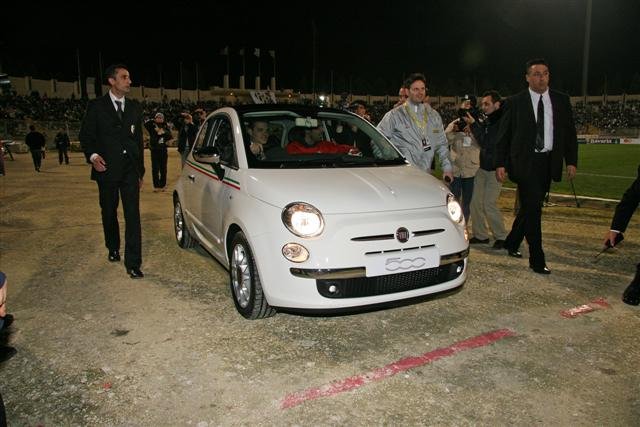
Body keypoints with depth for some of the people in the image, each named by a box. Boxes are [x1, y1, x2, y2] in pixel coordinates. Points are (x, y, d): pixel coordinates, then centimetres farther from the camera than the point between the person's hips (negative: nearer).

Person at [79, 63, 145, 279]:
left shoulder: (135, 107, 9)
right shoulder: (96, 106, 0)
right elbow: (86, 135, 3)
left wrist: (141, 170, 12)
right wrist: (92, 156, -16)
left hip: (130, 170, 1)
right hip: (106, 169, -1)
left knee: (133, 215, -8)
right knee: (109, 212, 14)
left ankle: (133, 263, -7)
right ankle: (113, 248, 38)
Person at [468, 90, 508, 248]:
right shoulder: (486, 120, 8)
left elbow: (486, 143, -23)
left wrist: (474, 124, -22)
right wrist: (473, 121, 0)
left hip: (495, 169, -8)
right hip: (483, 167, 8)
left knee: (489, 204, -9)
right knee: (475, 202, 6)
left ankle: (501, 237, 7)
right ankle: (480, 235, 18)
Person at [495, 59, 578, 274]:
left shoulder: (561, 100, 8)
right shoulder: (516, 102, -1)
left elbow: (569, 132, 11)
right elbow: (503, 135, 0)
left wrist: (571, 161, 3)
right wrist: (500, 163, -6)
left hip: (549, 162, 4)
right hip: (525, 162, -4)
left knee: (529, 207, 13)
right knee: (532, 208, -8)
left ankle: (511, 243, 33)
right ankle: (537, 259, -1)